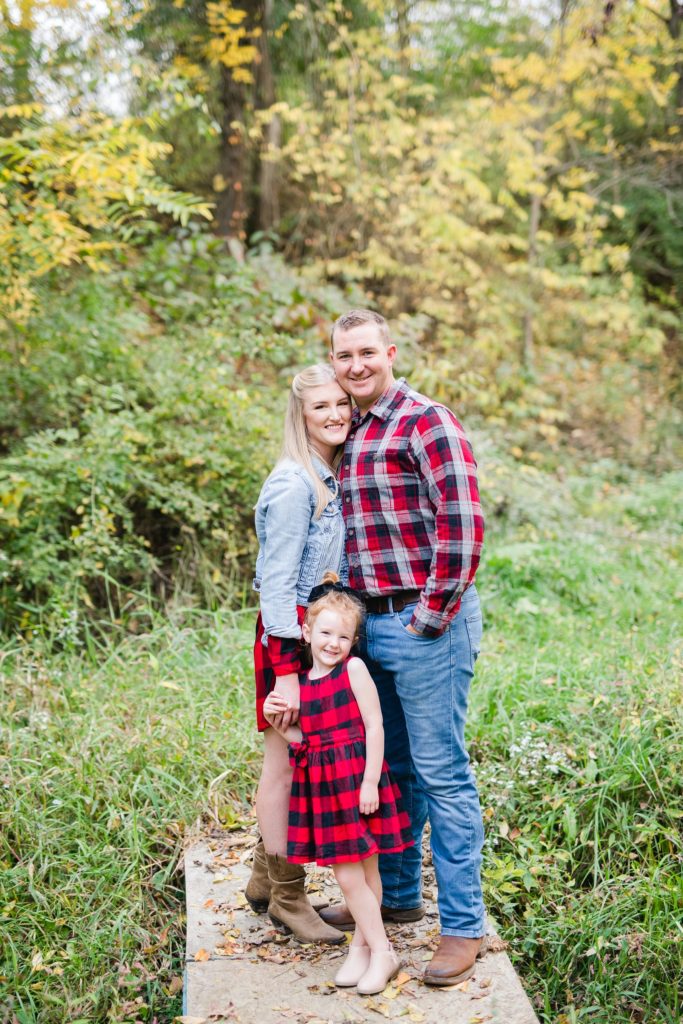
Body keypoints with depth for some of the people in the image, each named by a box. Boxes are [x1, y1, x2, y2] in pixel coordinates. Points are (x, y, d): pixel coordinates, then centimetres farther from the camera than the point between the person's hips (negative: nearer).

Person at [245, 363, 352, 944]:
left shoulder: (336, 477, 10)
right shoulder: (294, 485, -17)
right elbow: (278, 581, -19)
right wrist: (285, 667, -21)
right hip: (292, 634, -9)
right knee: (286, 764, 3)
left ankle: (266, 881, 30)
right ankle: (287, 898, 17)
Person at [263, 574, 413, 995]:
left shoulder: (354, 669, -9)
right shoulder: (299, 683, 7)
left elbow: (374, 727, -11)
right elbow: (304, 739, 11)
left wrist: (370, 782, -15)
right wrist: (276, 719, -6)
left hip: (356, 779, -5)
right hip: (322, 784, 5)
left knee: (355, 874, -1)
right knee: (353, 874, 13)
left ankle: (379, 951, 13)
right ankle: (365, 945, 28)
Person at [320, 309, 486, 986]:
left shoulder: (425, 422, -11)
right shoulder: (346, 435, 14)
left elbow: (462, 523, -19)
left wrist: (433, 612, -16)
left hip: (426, 628, -8)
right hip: (372, 625, 8)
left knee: (442, 775, -1)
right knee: (391, 768, 19)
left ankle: (463, 927, 10)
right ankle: (396, 894, 35)